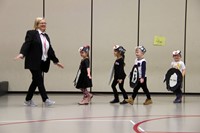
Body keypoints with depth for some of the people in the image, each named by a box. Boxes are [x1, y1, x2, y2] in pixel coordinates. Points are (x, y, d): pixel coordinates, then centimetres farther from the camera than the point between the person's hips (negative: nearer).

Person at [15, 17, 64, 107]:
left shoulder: (46, 36, 17)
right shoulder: (31, 33, -3)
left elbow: (50, 50, 20)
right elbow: (26, 44, -15)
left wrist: (56, 61, 20)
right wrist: (22, 54, -31)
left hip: (42, 63, 7)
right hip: (34, 62, -7)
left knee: (36, 81, 10)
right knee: (39, 80, -9)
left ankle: (28, 100, 20)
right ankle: (46, 100, -8)